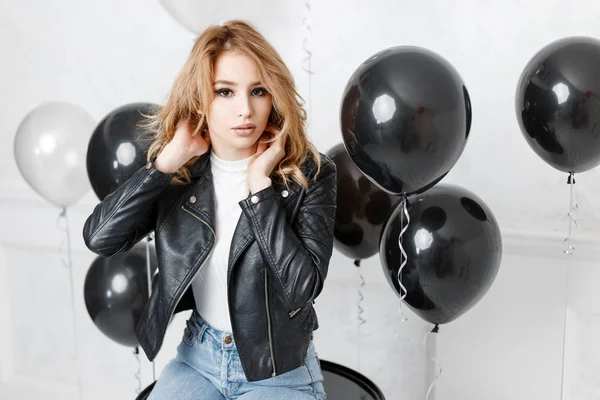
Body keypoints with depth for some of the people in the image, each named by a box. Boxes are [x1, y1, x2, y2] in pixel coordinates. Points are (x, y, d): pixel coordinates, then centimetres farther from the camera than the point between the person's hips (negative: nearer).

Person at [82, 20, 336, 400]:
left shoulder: (310, 173, -15)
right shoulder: (181, 171, -6)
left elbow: (301, 289, -24)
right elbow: (100, 237, -15)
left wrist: (261, 184, -26)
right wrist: (169, 159, -20)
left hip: (278, 369, -2)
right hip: (198, 355, 3)